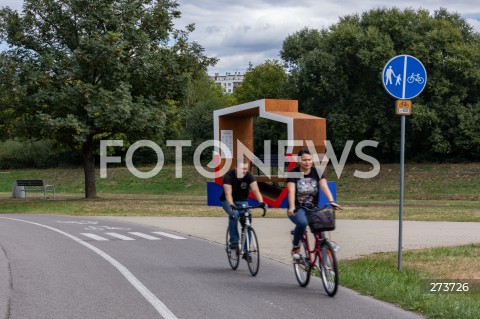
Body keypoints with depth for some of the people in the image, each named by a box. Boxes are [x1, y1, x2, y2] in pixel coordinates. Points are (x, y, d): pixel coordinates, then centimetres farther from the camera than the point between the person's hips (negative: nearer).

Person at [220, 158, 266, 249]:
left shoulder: (249, 176, -17)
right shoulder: (228, 176, -25)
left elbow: (255, 190, -29)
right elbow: (228, 193, -36)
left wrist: (261, 202, -47)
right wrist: (231, 205, -54)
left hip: (242, 201, 3)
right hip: (228, 201, -3)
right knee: (234, 214, -33)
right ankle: (234, 241, -19)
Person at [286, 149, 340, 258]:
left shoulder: (317, 172, 1)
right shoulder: (293, 173, -6)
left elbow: (324, 186, -15)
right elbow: (291, 191, -19)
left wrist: (331, 201, -33)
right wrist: (292, 207, -36)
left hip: (313, 209, 3)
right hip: (297, 209, -3)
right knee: (302, 223, -35)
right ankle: (295, 247, -8)